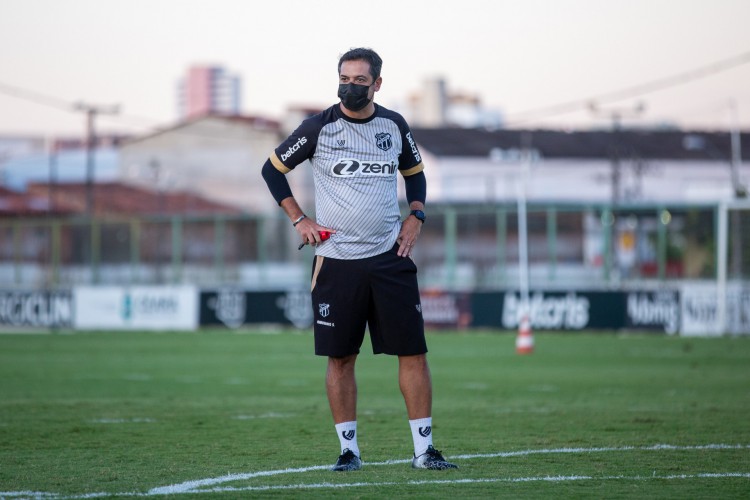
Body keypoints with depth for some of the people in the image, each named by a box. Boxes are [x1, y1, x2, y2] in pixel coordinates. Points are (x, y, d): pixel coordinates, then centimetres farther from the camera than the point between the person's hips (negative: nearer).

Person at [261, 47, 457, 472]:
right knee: (340, 358, 1)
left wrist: (416, 216, 7)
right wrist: (299, 220, 1)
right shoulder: (320, 127, -2)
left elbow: (415, 172, 23)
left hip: (391, 257, 2)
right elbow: (273, 169, 8)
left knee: (413, 352, -3)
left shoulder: (394, 125, 6)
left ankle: (424, 448, 2)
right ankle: (349, 448, 11)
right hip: (337, 258, -2)